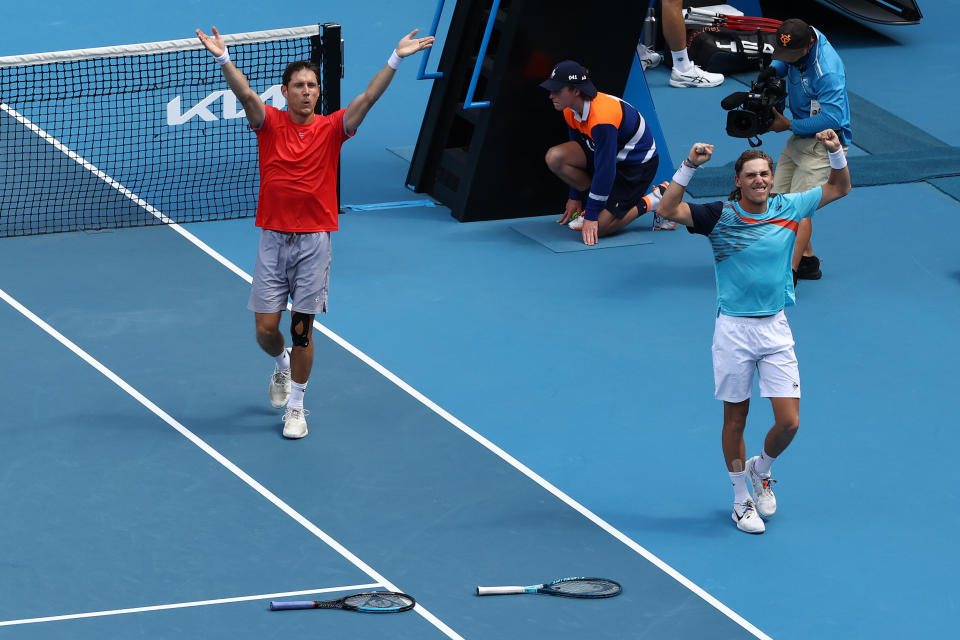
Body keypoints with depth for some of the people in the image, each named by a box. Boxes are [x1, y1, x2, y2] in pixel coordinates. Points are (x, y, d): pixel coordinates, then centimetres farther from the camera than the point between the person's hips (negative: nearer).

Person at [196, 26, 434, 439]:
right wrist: (223, 59, -35)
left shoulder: (331, 129, 0)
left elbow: (367, 98, -10)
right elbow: (245, 95, -18)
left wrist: (396, 59, -21)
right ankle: (282, 366, 35)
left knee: (302, 329, 2)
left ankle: (295, 406, 16)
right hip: (273, 239, 0)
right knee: (266, 329, 1)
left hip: (314, 242, 0)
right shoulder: (270, 123, -1)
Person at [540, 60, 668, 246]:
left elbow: (605, 170, -31)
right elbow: (577, 147, 8)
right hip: (609, 154, 8)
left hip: (638, 165, -8)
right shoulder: (571, 111, -9)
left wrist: (591, 216, -25)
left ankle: (653, 201, 2)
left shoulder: (602, 119, -36)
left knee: (596, 228, -16)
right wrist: (575, 198, 13)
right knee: (555, 157, -14)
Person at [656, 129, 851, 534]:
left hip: (775, 329, 2)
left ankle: (761, 470, 29)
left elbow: (839, 188, 10)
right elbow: (668, 210, -18)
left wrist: (836, 152, -8)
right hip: (733, 330, -2)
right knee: (735, 420, 7)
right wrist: (690, 166, -27)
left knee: (788, 422, -2)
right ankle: (741, 499, 25)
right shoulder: (720, 216, -7)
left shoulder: (788, 209, 0)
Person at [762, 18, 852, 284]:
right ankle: (808, 261, 24)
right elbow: (786, 63, 18)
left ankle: (788, 275, -12)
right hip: (799, 139, 10)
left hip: (822, 141, -10)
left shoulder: (827, 70, -29)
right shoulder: (800, 42, -4)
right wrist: (773, 69, -6)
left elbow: (831, 118, -31)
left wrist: (789, 125, -24)